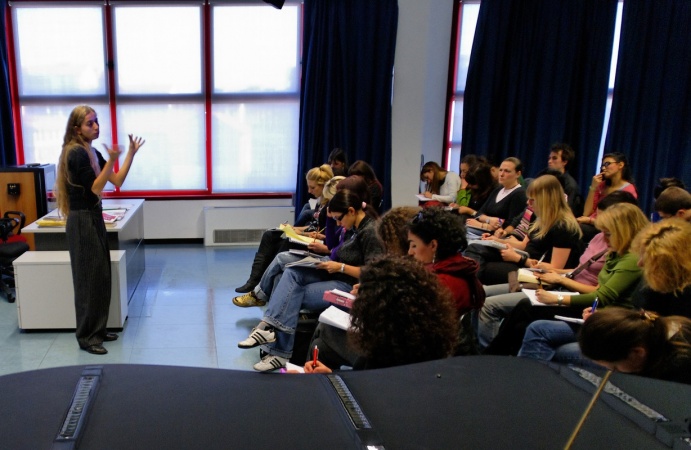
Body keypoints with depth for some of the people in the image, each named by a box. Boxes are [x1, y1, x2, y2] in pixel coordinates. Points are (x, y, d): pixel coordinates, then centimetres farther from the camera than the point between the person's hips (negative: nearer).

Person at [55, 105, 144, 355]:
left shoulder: (92, 152, 12)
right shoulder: (76, 153, -16)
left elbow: (117, 181, 8)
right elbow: (95, 189, -19)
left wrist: (131, 153, 3)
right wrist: (111, 160, -27)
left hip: (93, 218, 9)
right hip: (82, 221, -9)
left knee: (101, 276, 13)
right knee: (89, 278, -3)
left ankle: (97, 329, 23)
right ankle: (87, 336, 7)